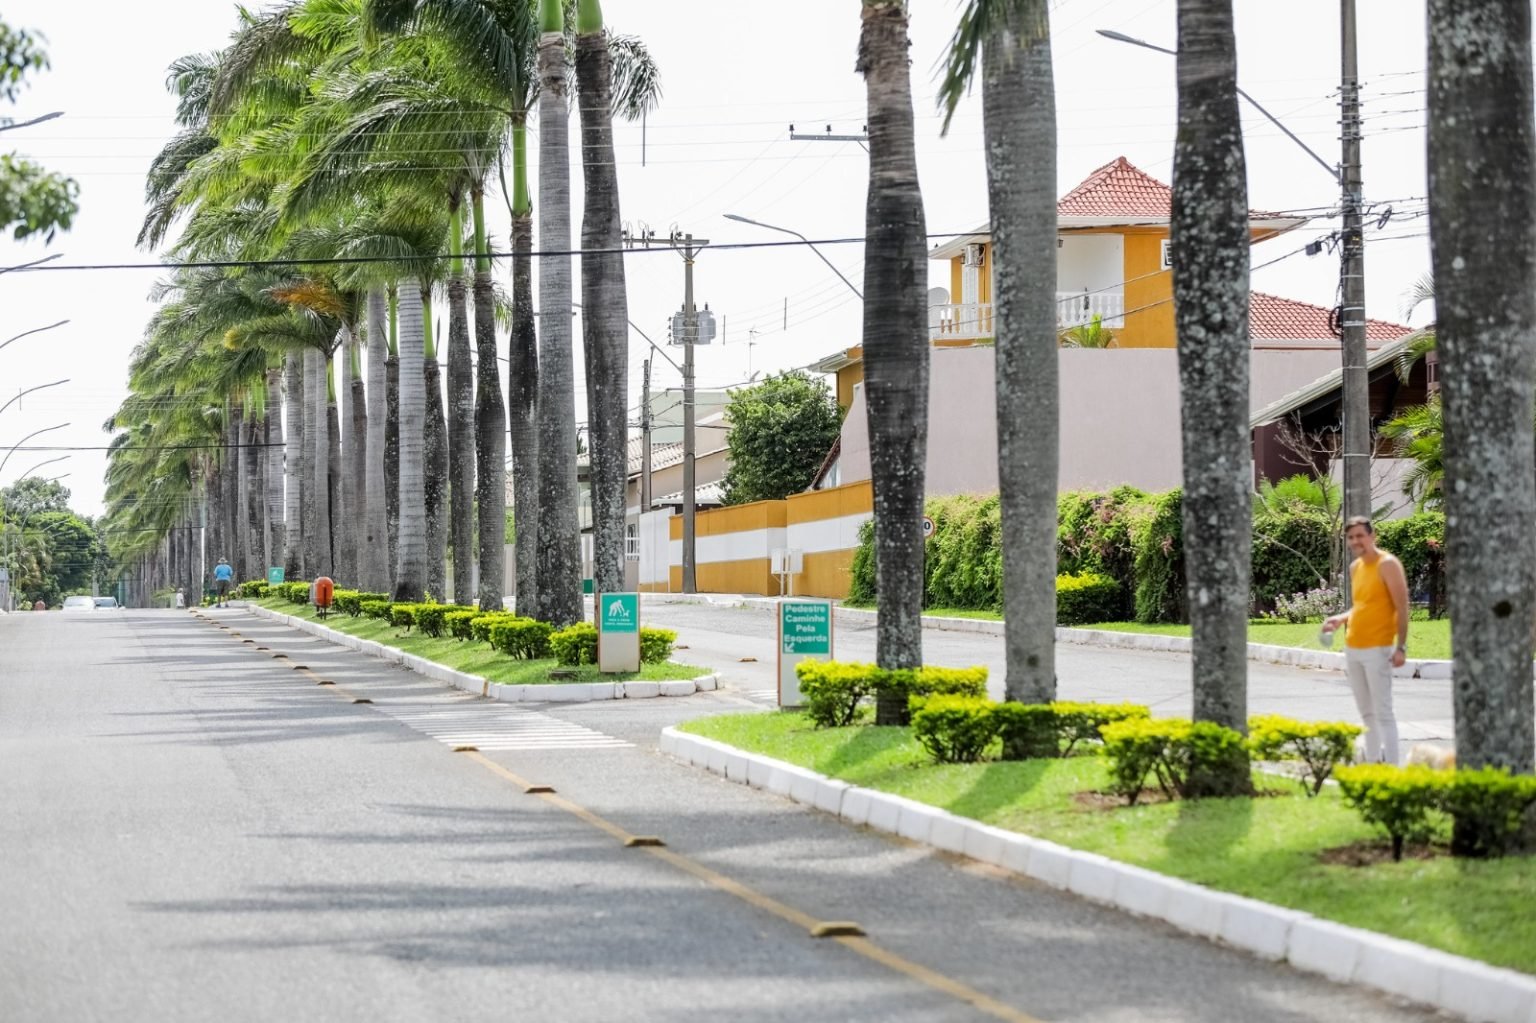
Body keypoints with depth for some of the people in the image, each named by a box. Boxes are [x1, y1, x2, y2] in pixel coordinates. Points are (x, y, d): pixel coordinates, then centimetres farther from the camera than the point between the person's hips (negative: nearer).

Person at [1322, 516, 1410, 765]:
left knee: (1382, 712, -8)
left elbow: (1402, 608, -12)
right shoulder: (1355, 567, 13)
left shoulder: (1387, 564, -9)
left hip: (1376, 649, -8)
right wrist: (1340, 619, 7)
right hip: (1352, 649, 8)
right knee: (1366, 713, 11)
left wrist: (1401, 647, -18)